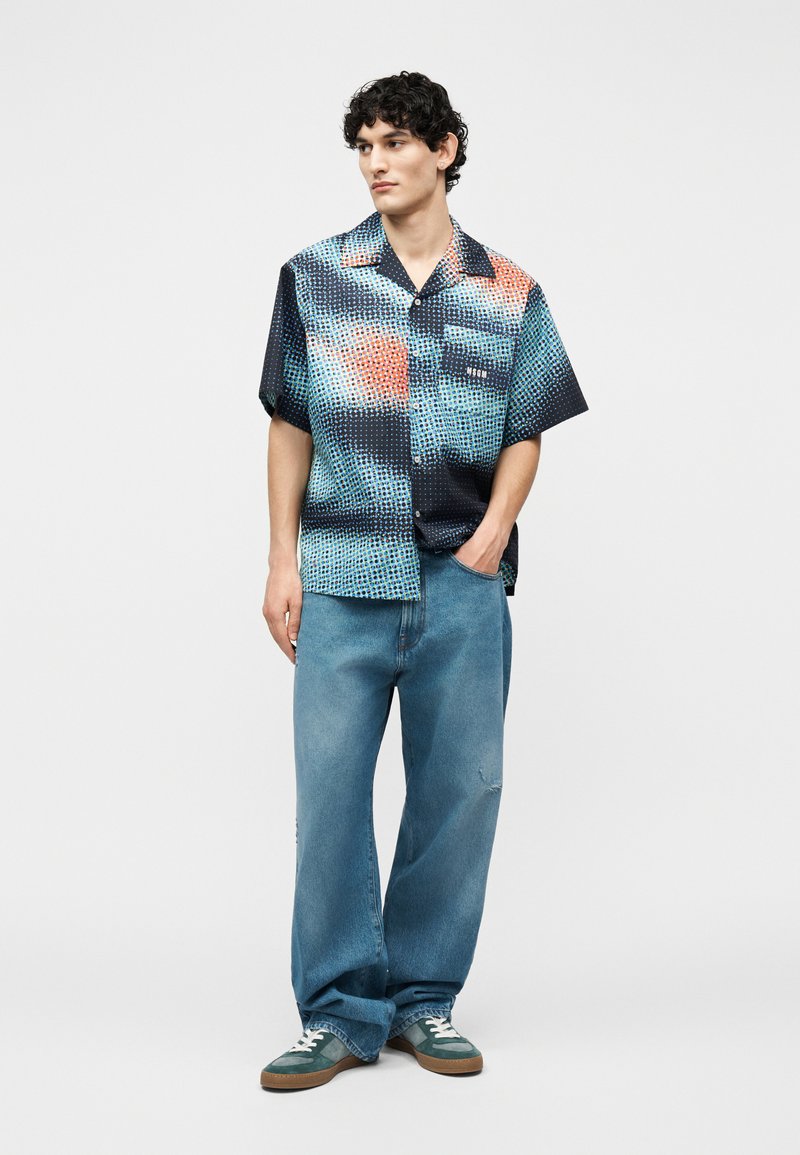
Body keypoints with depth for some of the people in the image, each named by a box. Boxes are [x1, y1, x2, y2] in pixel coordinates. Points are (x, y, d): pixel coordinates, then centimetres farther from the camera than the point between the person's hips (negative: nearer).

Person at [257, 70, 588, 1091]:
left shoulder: (508, 294, 8)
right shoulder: (314, 277, 8)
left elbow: (525, 432, 10)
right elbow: (290, 427, 9)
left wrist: (493, 533, -7)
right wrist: (283, 559, 2)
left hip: (464, 583, 1)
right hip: (343, 580, -1)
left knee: (458, 789, 4)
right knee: (330, 790, -3)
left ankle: (423, 999, 17)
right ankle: (341, 1012, 7)